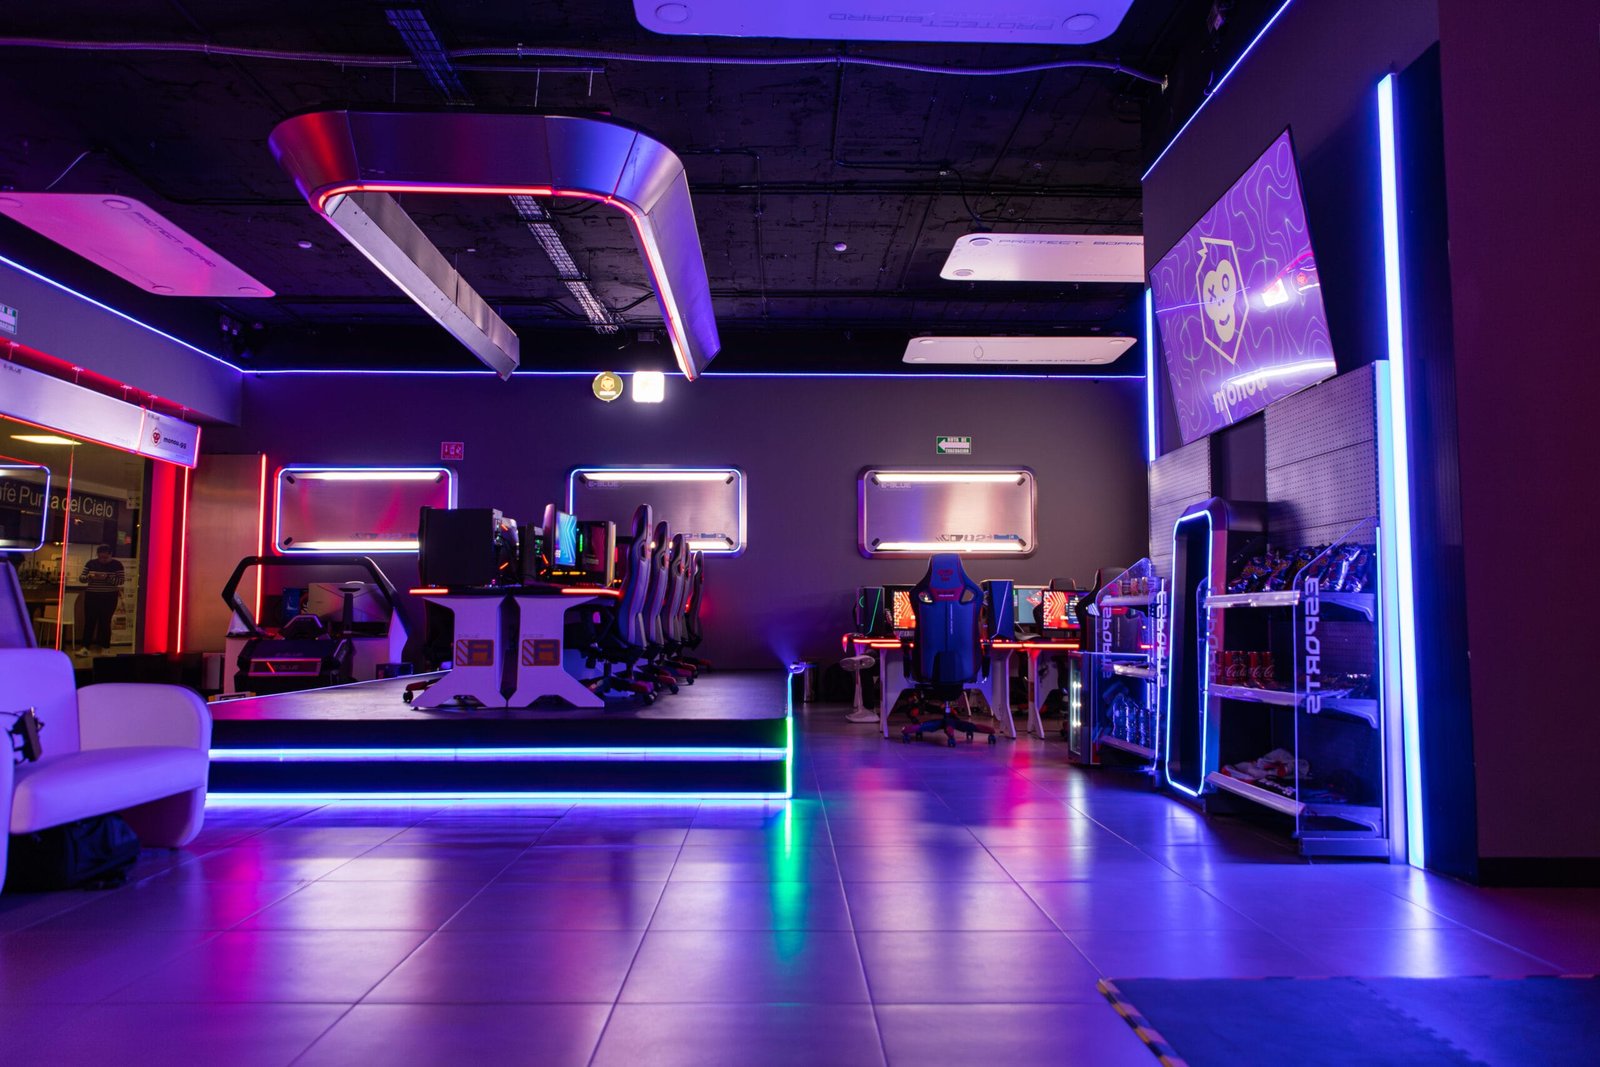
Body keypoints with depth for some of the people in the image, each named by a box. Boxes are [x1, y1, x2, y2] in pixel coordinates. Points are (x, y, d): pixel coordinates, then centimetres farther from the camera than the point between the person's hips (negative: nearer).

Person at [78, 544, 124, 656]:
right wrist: (90, 576, -20)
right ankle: (85, 647, -1)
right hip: (92, 596, 2)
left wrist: (107, 577, -24)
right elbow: (81, 578, 1)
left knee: (105, 622, 0)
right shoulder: (91, 563, 4)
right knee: (89, 622, -1)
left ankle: (104, 648, 7)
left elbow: (120, 581, -9)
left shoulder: (116, 565, -2)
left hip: (109, 598, -2)